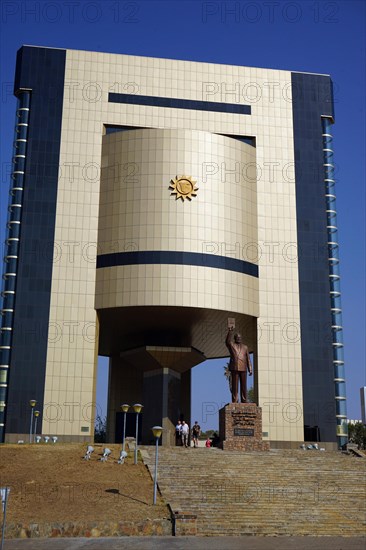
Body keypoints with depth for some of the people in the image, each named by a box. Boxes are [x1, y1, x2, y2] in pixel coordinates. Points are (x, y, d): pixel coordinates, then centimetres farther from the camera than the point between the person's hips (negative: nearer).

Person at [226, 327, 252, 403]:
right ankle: (235, 401, -4)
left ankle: (244, 401, 5)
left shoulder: (245, 347, 17)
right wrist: (230, 332, -28)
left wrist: (250, 369, 3)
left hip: (243, 368, 2)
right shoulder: (231, 345, 10)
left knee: (243, 385, 1)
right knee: (234, 385, -4)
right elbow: (227, 341, -15)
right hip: (234, 368, -2)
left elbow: (248, 359, 12)